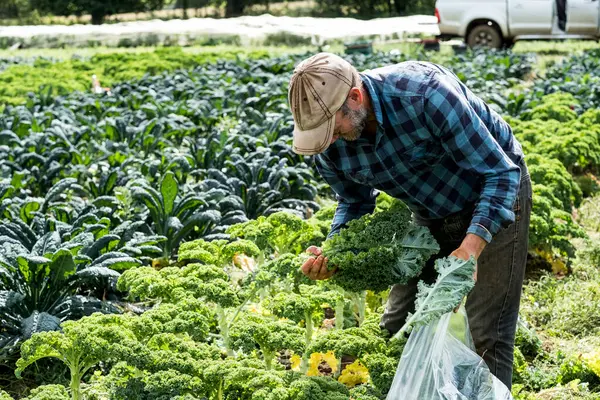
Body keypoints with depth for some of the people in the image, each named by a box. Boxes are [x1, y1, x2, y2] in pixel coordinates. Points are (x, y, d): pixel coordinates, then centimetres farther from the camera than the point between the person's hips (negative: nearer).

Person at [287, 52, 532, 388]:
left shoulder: (426, 94, -36)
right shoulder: (329, 144, -17)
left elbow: (501, 171, -29)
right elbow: (355, 203, 3)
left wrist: (472, 247, -41)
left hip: (494, 196, -6)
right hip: (430, 214, 6)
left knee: (484, 334, -10)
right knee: (397, 326, 9)